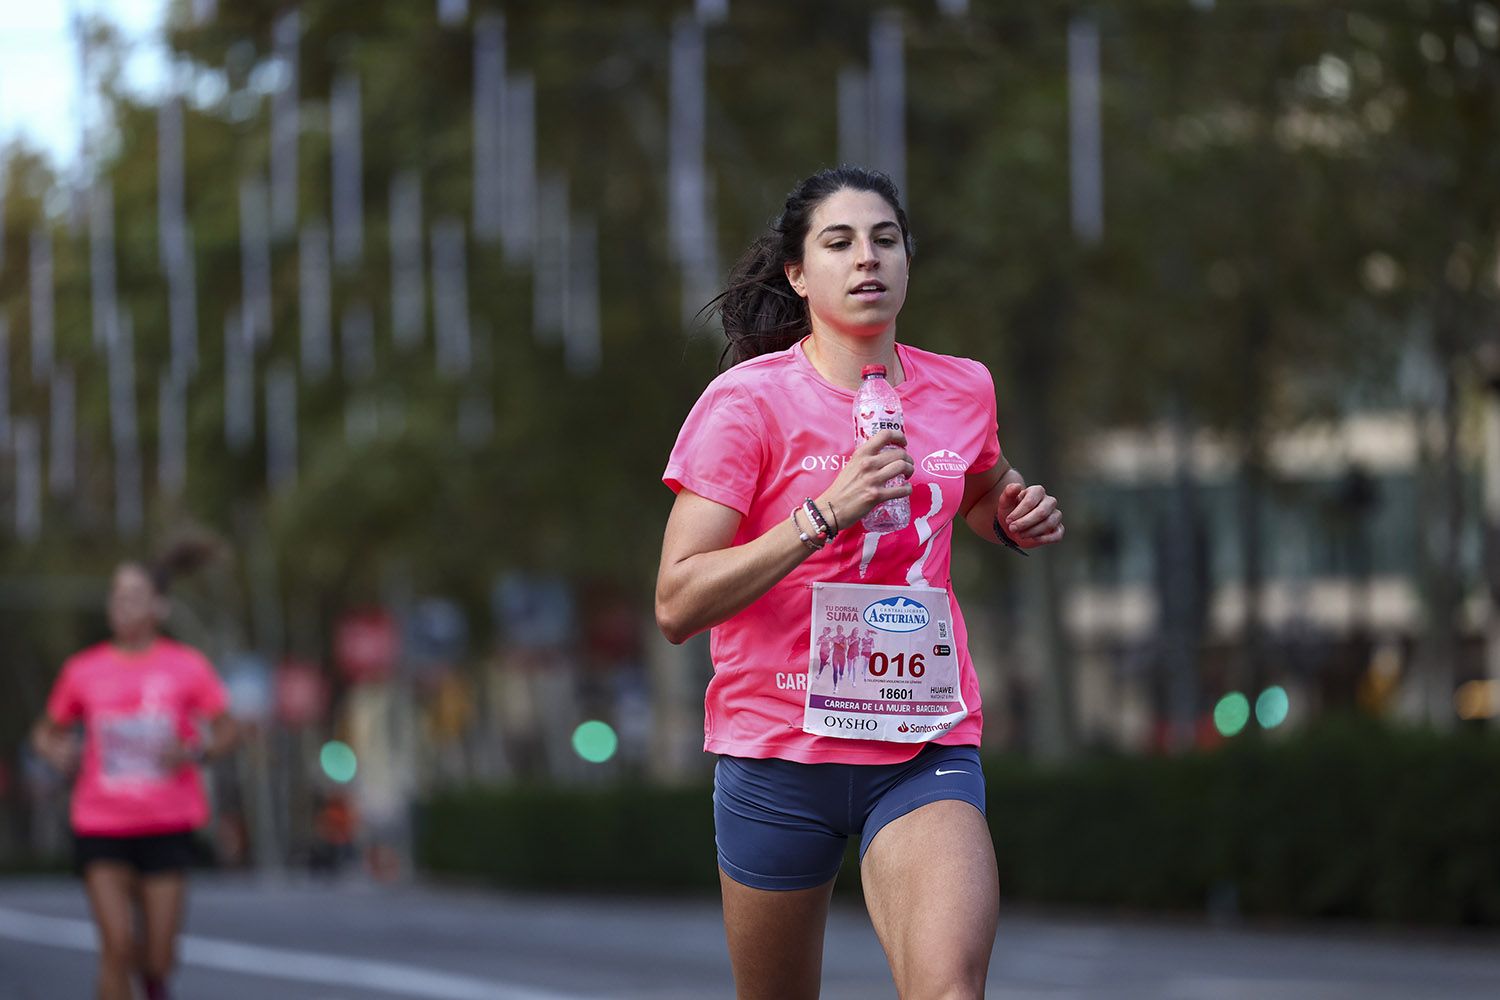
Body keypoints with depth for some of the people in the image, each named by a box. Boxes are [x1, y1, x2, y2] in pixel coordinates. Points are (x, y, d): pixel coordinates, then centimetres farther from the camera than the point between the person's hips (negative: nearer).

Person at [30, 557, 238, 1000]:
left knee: (158, 957, 3)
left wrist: (195, 753, -16)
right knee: (116, 945, -13)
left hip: (166, 826, 0)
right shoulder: (83, 670, 3)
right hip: (100, 827, 0)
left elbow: (226, 731, 4)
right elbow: (46, 732, 14)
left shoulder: (188, 666, 0)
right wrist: (57, 751, -9)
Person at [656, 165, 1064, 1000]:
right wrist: (824, 514, -24)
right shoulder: (747, 401, -8)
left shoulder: (962, 392, 6)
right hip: (778, 748, -1)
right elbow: (677, 604, -15)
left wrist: (1019, 518, 6)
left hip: (924, 747, 2)